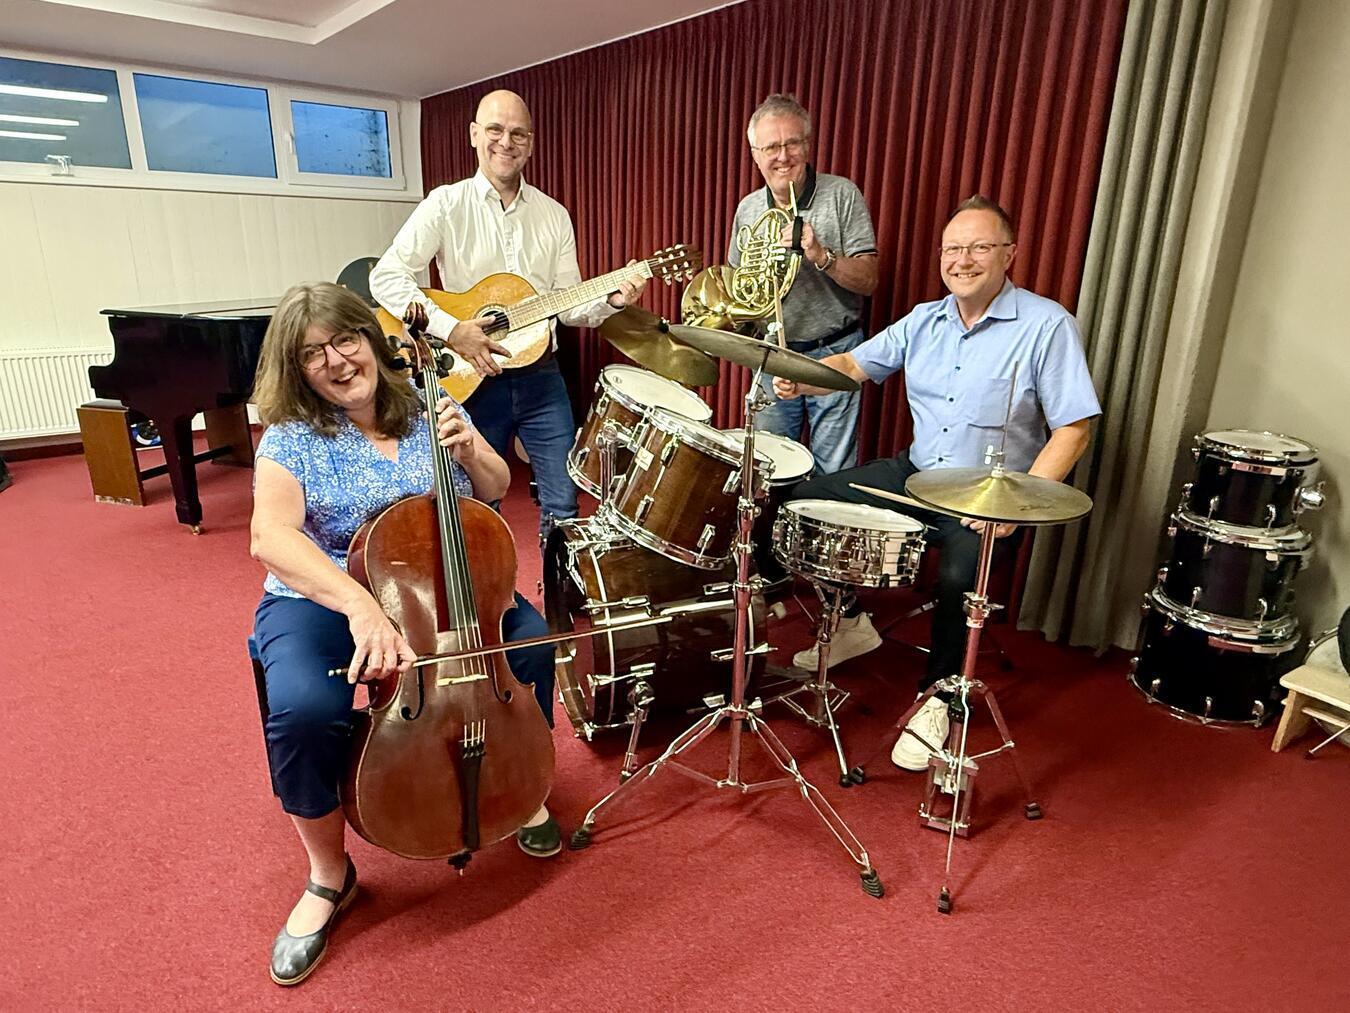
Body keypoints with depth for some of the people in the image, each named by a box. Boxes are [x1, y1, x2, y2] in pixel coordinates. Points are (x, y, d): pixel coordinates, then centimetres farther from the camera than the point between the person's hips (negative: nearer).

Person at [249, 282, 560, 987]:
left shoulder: (427, 407, 2)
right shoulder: (291, 438, -8)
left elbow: (495, 491, 9)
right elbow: (272, 539, -24)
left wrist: (469, 451, -14)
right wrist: (359, 606, -39)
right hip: (323, 600, -3)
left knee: (529, 639, -21)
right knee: (304, 709, -30)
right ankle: (328, 877, 0)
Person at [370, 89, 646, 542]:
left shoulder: (554, 215, 7)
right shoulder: (447, 204, -3)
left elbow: (568, 305, 7)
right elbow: (385, 277, -12)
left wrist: (611, 300, -13)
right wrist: (451, 329, -22)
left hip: (540, 376, 3)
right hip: (470, 378, -2)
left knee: (564, 504, 3)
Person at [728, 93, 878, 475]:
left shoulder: (841, 195, -7)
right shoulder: (747, 208, 5)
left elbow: (867, 281, -11)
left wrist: (821, 255, -27)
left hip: (832, 356, -4)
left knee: (832, 474, 2)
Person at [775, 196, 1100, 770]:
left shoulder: (1046, 325, -11)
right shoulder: (925, 321, 7)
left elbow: (1074, 429, -14)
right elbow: (855, 364, 9)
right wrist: (802, 377, -15)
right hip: (915, 474, 6)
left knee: (960, 573, -34)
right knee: (806, 499, -2)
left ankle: (937, 697, -5)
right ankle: (852, 623, 16)